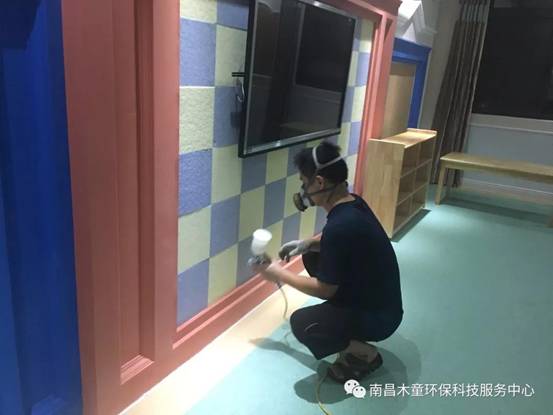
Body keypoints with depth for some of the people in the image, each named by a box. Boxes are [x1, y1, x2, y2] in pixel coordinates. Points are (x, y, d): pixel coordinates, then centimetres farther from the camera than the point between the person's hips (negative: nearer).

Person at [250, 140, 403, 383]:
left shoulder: (340, 225, -31)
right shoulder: (353, 203, -3)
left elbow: (325, 290, -20)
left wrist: (279, 274, -8)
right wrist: (309, 244, 0)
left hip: (378, 316, -9)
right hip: (376, 298, 9)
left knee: (301, 324, -23)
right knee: (312, 258, 14)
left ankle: (364, 353, 0)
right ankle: (352, 337, 20)